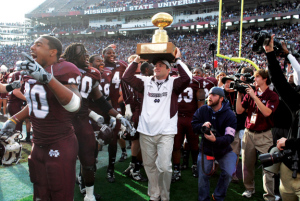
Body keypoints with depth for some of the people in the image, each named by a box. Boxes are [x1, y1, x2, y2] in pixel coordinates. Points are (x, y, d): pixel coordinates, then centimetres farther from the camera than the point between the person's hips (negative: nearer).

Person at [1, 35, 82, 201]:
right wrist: (14, 119, 17)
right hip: (38, 145, 8)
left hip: (60, 145, -8)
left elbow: (74, 105, -35)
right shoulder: (32, 70, 7)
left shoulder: (64, 69, -19)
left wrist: (47, 78, -43)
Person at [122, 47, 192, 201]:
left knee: (164, 167, -8)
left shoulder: (173, 83, 3)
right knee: (149, 165, 13)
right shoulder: (146, 82, 11)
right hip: (146, 132, 4)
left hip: (165, 132, -3)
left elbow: (187, 78, -16)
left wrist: (177, 60, -7)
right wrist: (136, 60, 4)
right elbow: (127, 77, 3)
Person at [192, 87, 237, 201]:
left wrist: (216, 140, -42)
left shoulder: (230, 115, -15)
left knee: (228, 173, -14)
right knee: (202, 176, 3)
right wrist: (202, 126, -27)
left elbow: (229, 137, -23)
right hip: (206, 149, 2)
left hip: (223, 150, -1)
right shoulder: (202, 110, -7)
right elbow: (193, 126, -4)